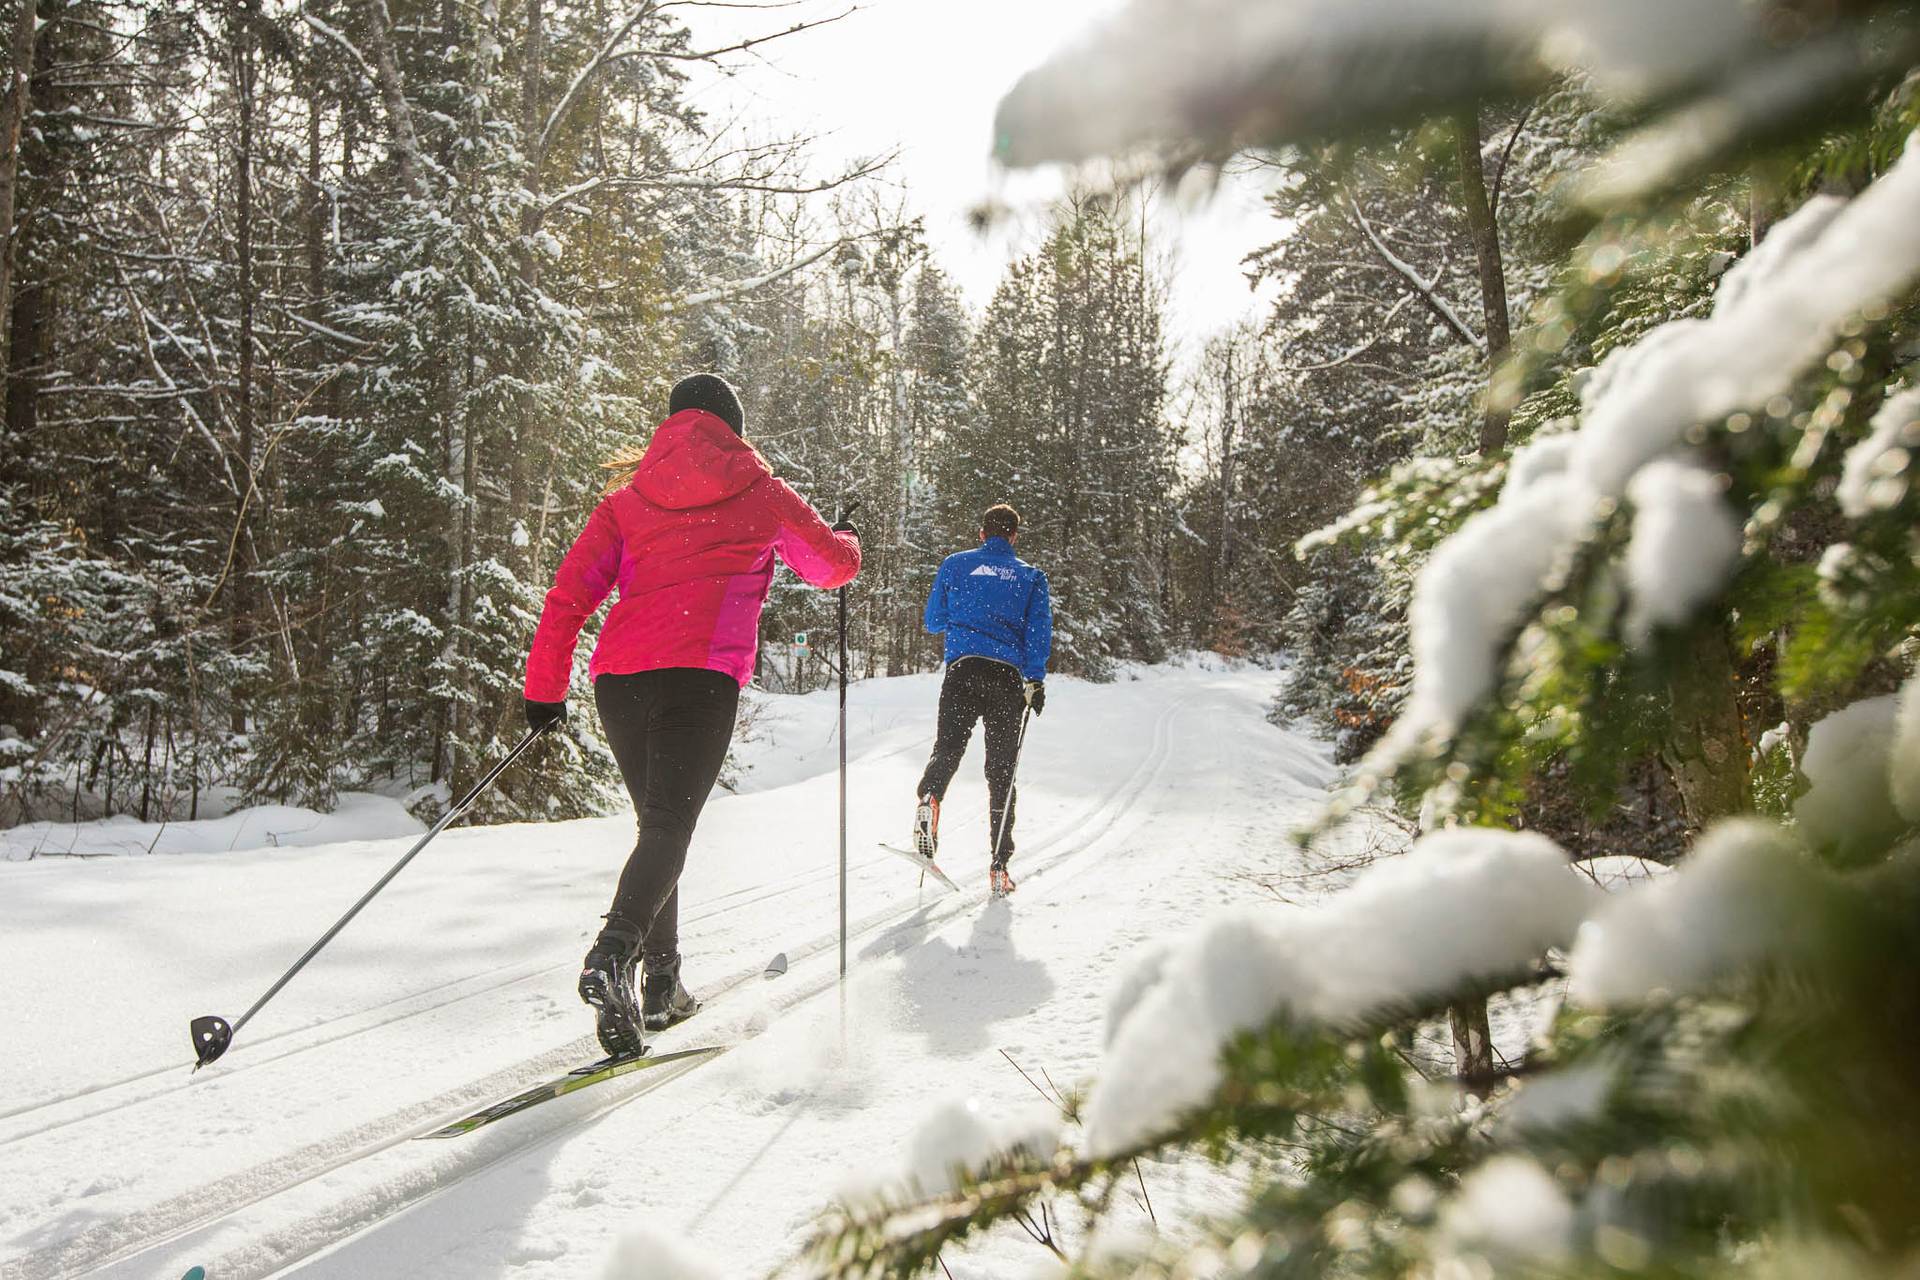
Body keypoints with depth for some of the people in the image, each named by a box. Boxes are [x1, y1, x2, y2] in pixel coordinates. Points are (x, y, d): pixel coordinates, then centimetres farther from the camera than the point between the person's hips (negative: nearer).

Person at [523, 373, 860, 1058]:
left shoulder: (627, 498, 18)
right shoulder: (762, 493, 12)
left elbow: (569, 592, 9)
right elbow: (834, 564, 22)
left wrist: (545, 688, 12)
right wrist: (846, 536, 44)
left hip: (619, 676, 4)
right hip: (702, 674, -4)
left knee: (659, 821, 18)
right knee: (670, 824, -10)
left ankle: (660, 983, 22)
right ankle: (613, 955, -34)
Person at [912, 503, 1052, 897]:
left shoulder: (956, 564, 13)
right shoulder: (1031, 576, 13)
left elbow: (933, 621, 16)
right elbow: (1038, 631, 2)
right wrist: (1036, 680, -1)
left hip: (963, 670, 0)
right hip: (1009, 677, 0)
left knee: (946, 751, -2)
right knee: (1001, 771, 6)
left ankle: (928, 798, -38)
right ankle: (998, 866, 4)